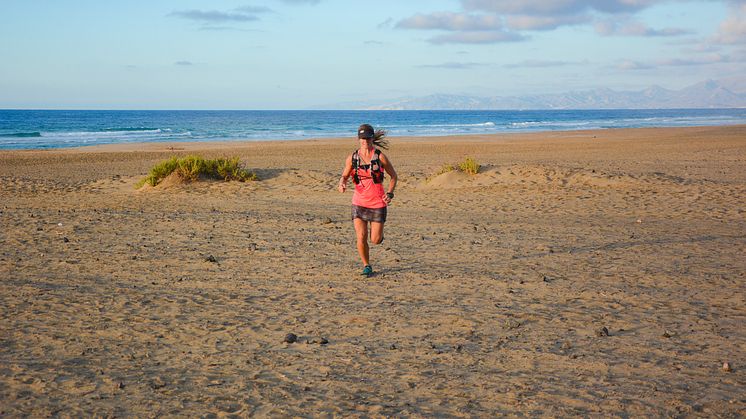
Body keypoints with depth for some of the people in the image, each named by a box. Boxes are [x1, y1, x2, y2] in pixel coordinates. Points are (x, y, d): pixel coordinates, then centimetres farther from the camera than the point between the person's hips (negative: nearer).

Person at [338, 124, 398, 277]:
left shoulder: (380, 157, -6)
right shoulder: (352, 158, -1)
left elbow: (393, 175, 7)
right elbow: (345, 176, 11)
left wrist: (390, 194, -5)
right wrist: (342, 184, -13)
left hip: (377, 202, -1)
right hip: (359, 202, 1)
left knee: (375, 240, 1)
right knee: (361, 238, -9)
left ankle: (378, 233, 39)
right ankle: (366, 266, 13)